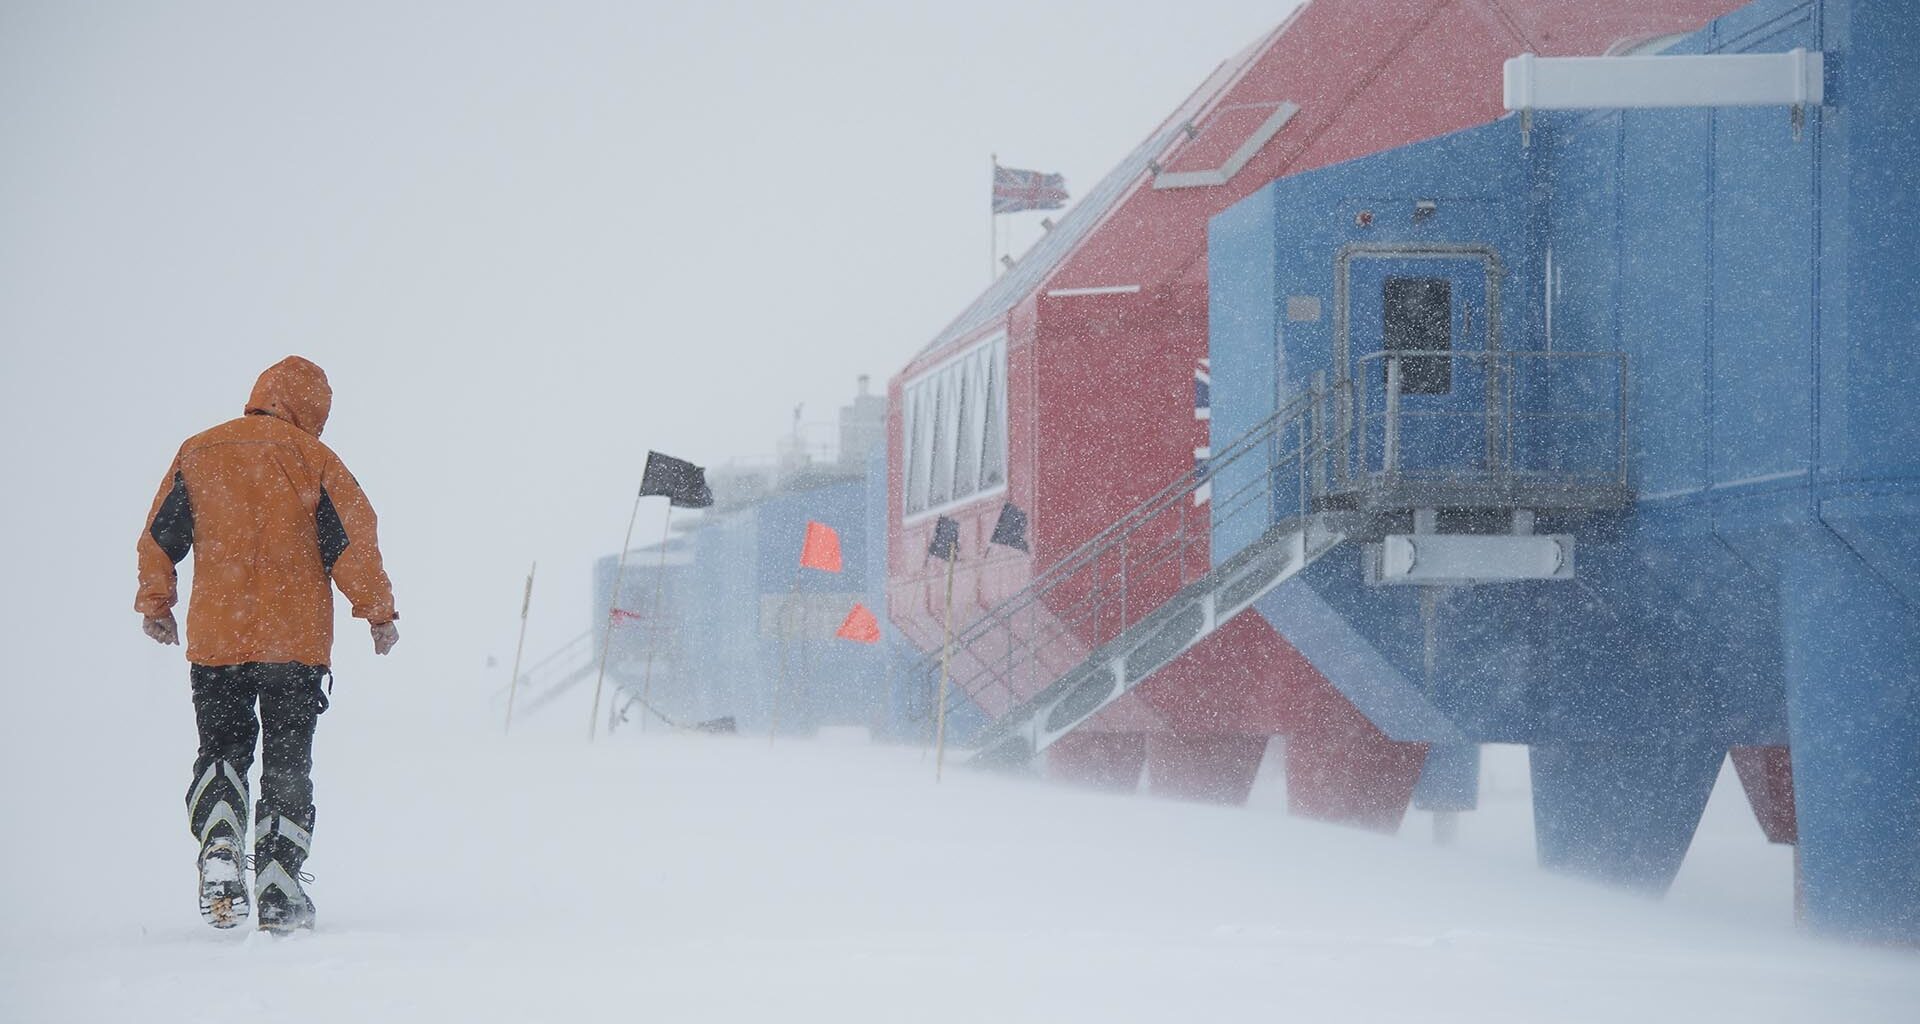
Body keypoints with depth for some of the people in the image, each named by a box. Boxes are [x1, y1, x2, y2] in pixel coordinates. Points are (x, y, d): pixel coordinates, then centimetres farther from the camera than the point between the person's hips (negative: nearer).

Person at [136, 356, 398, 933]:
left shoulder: (198, 454, 4)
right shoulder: (312, 460, -4)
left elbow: (159, 536, 8)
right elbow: (353, 542, -6)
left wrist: (155, 604, 21)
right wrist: (378, 612, 5)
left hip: (215, 638, 2)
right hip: (297, 641, -2)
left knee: (221, 751, 13)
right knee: (287, 761, 7)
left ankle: (219, 855, -11)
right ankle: (278, 888, 1)